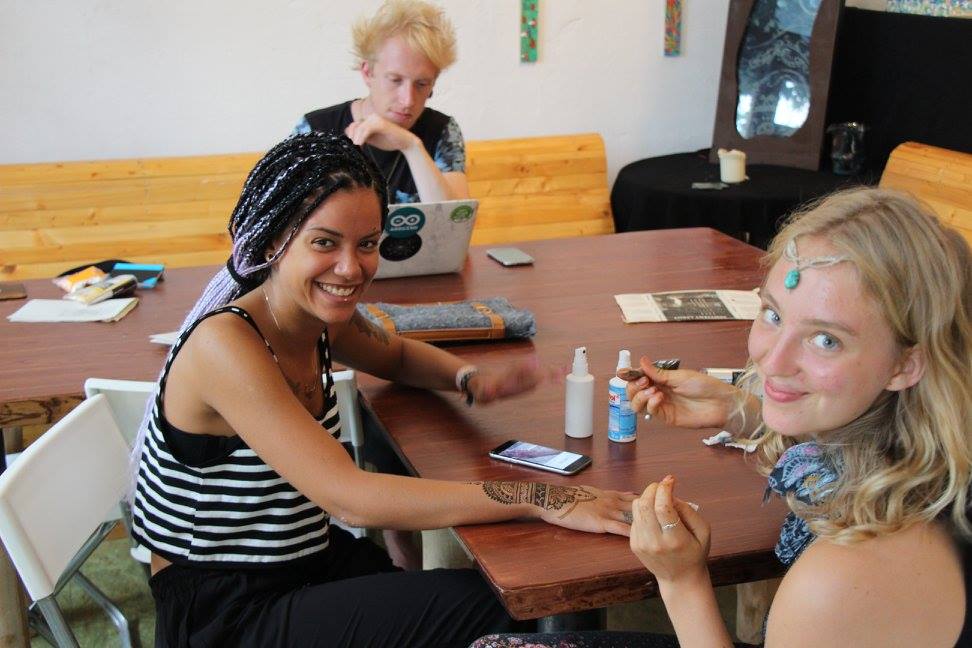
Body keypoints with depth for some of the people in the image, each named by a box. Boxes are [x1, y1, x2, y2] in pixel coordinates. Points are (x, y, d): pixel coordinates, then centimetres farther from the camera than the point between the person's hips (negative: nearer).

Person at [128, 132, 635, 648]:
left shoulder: (323, 316, -2)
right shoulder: (225, 344, -24)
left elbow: (397, 355, 21)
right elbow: (350, 498, -31)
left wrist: (472, 379, -2)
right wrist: (542, 500, -31)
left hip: (309, 557, 7)